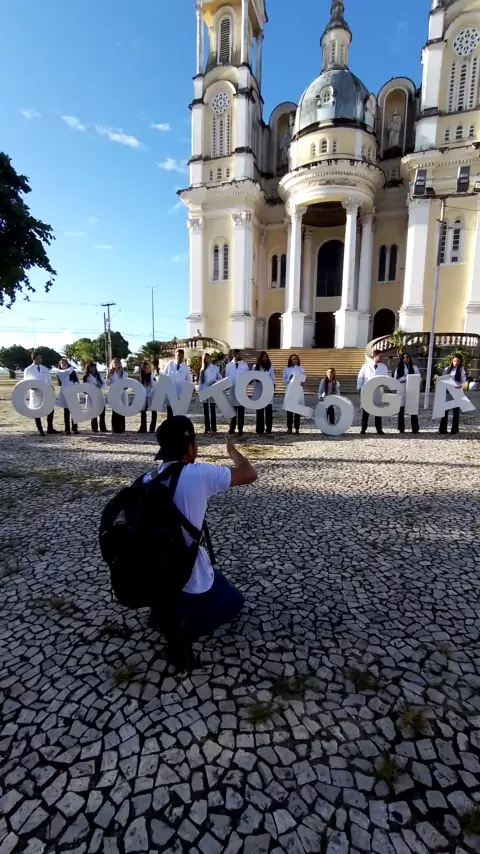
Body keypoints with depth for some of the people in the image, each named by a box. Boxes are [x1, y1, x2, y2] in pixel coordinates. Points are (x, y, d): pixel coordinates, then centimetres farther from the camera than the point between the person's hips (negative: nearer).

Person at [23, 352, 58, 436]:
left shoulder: (45, 369, 9)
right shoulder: (28, 370, -1)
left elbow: (48, 380, 12)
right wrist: (32, 387, -20)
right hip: (35, 393, -3)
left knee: (51, 409, 3)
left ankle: (50, 428, 14)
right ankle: (39, 430, 10)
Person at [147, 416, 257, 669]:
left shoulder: (147, 480, -2)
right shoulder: (199, 474, -19)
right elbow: (249, 475, -7)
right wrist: (232, 451, 12)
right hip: (191, 584, -5)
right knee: (233, 601, 24)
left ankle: (163, 610, 16)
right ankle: (187, 626, -1)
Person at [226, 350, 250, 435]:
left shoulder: (244, 365, 2)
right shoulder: (228, 365, 3)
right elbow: (226, 378, 8)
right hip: (232, 391, 1)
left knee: (241, 412, 4)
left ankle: (240, 430, 11)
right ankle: (232, 429, 18)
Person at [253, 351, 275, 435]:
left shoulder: (270, 368, 6)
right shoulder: (255, 367, 7)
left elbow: (273, 379, 5)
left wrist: (273, 385, -15)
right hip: (258, 392, 0)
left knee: (268, 411, -2)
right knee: (259, 411, 5)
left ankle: (268, 430, 5)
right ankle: (260, 430, 12)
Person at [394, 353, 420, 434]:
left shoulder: (414, 367, 13)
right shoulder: (399, 368, 12)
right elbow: (396, 380, 4)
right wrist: (404, 378, -11)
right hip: (402, 390, 0)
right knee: (401, 409, -1)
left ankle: (415, 428, -2)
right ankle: (401, 428, 5)